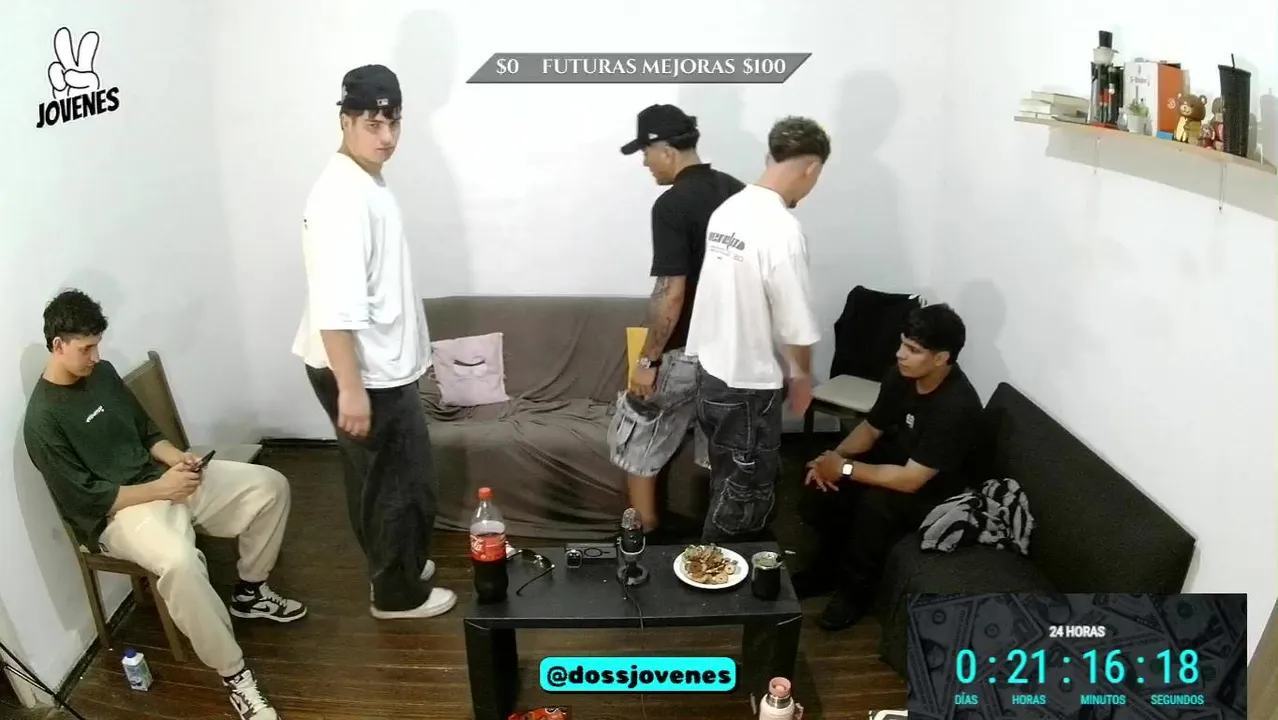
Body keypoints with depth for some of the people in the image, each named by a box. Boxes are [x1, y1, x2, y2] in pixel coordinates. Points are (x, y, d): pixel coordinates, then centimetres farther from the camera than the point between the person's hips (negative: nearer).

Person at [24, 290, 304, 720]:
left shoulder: (102, 374, 7)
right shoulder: (42, 419, -16)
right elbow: (87, 498, -17)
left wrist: (177, 459, -3)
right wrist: (160, 488, -19)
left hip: (161, 477, 8)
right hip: (116, 512, -8)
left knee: (270, 485, -5)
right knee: (180, 561, -40)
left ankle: (250, 592, 15)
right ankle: (234, 675, -24)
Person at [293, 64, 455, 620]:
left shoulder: (369, 182, 10)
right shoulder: (342, 196, -23)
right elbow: (335, 307, -28)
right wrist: (350, 388, -28)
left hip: (382, 364, 10)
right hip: (364, 371, -10)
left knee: (379, 478, 23)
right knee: (405, 481, 4)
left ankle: (397, 565, 40)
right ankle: (399, 593, 21)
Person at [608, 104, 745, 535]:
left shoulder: (671, 206, -19)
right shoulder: (737, 191, 4)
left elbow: (671, 294, -23)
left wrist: (647, 360, -15)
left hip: (683, 353, -7)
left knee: (634, 440, 12)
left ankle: (645, 538, 20)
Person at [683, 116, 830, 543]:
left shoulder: (727, 210, 4)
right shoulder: (782, 230, -23)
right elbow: (796, 325, -19)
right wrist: (802, 376, 1)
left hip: (712, 374, 9)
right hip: (747, 387, -9)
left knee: (729, 487, 23)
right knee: (746, 499, 8)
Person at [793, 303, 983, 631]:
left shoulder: (956, 407, -33)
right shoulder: (902, 375, -11)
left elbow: (910, 480, -34)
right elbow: (871, 428, 2)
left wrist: (845, 468, -29)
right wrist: (834, 455, -16)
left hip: (934, 493, -7)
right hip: (898, 460, 7)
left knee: (875, 501, -34)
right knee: (821, 479, -12)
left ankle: (855, 589, -9)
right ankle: (829, 566, 8)